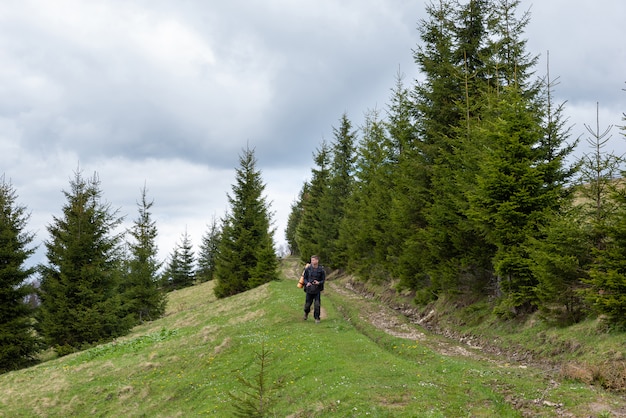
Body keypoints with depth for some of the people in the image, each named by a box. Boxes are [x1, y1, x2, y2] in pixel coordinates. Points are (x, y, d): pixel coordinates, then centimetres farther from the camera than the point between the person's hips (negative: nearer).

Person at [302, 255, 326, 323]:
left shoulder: (321, 270, -5)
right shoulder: (308, 269, -3)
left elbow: (323, 280, 3)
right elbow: (305, 278, 7)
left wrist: (319, 283, -17)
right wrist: (307, 283, -13)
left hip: (317, 290, -1)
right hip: (309, 289, 1)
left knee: (317, 305, -4)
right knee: (307, 304, 8)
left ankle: (317, 318, 11)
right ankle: (306, 313, 40)